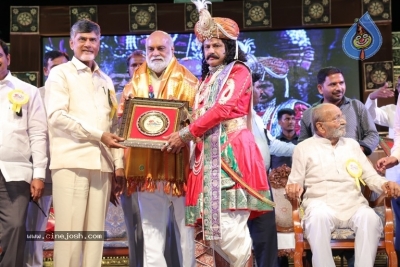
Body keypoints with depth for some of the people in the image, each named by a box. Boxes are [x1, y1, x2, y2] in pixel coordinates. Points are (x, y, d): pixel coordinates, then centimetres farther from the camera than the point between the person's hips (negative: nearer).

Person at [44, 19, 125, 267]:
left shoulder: (106, 80, 21)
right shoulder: (60, 73, 5)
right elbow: (57, 116, -8)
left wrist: (119, 164, 8)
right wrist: (99, 135, -12)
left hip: (102, 163, 5)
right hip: (72, 161, -5)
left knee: (95, 232, 4)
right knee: (69, 231, -7)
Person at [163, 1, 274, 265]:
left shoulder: (239, 71, 4)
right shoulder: (207, 80, 25)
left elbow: (224, 108, -10)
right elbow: (201, 119, 19)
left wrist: (185, 134, -10)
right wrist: (184, 138, 0)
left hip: (232, 153, -7)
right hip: (208, 156, 7)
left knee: (230, 227, -13)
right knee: (213, 227, 2)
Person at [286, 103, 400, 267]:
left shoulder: (352, 145, 21)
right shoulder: (303, 148, 12)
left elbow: (370, 176, 17)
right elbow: (295, 182, 10)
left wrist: (385, 184, -5)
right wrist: (293, 187, -15)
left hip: (353, 203, 3)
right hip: (321, 204, -2)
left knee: (370, 217, -31)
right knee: (318, 217, -38)